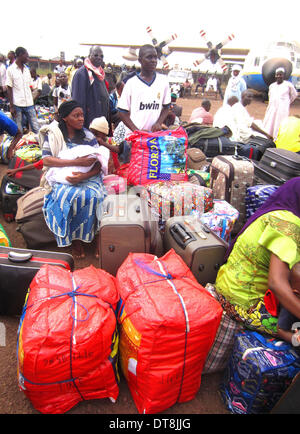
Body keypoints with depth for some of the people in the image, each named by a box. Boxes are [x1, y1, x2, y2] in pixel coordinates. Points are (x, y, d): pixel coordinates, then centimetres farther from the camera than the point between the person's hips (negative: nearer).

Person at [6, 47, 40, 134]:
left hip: (29, 104, 4)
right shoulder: (10, 69, -1)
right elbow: (9, 88, -2)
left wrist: (32, 103, 11)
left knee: (36, 128, 1)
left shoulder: (27, 69, 13)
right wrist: (11, 106, -8)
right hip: (17, 105, -4)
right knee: (18, 131, 2)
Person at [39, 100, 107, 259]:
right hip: (62, 178, -1)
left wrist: (84, 176, -22)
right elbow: (46, 160, -11)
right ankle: (74, 239, -15)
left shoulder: (88, 136, 5)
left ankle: (96, 236, -14)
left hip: (87, 177, 1)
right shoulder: (53, 134, 2)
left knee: (92, 195, -31)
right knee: (66, 196, -33)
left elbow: (98, 165, -1)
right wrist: (77, 162, -21)